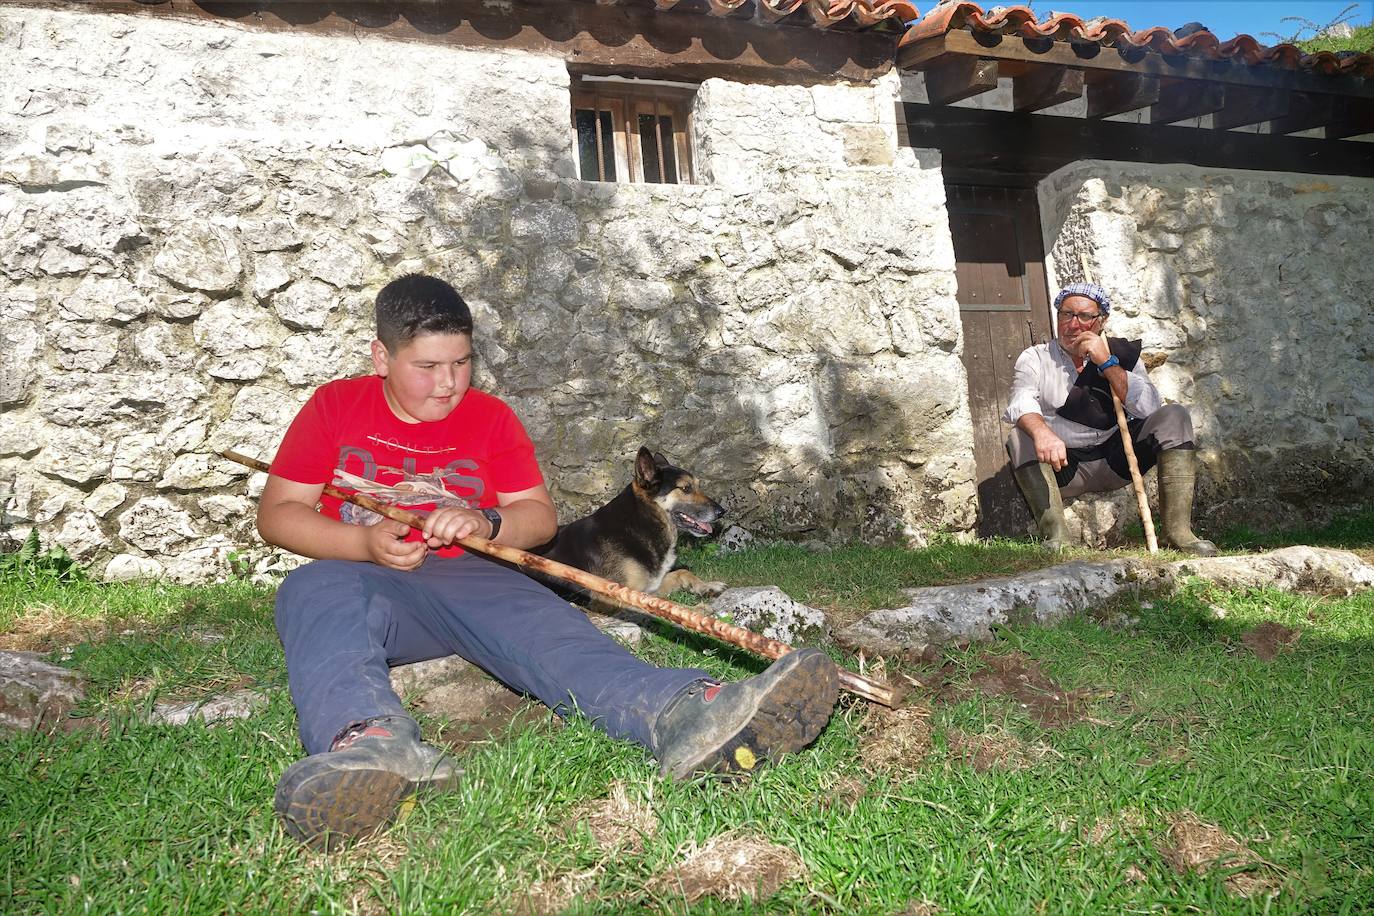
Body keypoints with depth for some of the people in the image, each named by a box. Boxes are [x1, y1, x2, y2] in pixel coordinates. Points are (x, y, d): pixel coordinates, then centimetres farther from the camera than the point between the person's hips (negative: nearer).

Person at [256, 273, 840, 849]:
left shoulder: (490, 417, 14)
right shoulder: (334, 405, 9)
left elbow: (540, 517, 12)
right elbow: (277, 514, 6)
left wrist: (486, 523, -11)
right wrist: (365, 543, -12)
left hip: (464, 578, 1)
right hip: (364, 579, -1)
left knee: (536, 620, -32)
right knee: (315, 592, -37)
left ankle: (682, 714, -62)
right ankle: (369, 742, -69)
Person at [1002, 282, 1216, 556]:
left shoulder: (1121, 353, 8)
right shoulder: (1036, 358, 3)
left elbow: (1150, 408, -9)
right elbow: (1021, 402, -20)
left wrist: (1107, 363, -15)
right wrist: (1041, 431, -43)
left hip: (1115, 460, 2)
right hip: (1063, 468, -2)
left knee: (1174, 416, -15)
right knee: (1020, 438, -28)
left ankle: (1178, 530, -23)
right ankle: (1056, 537, -37)